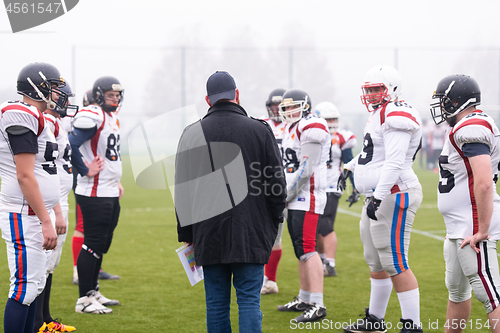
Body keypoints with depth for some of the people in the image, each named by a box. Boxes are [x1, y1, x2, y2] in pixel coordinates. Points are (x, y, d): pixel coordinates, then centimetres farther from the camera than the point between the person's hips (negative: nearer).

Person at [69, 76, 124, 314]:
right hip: (94, 194, -10)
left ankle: (93, 292, 26)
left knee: (102, 243, 15)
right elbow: (70, 145, -25)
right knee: (93, 243, -6)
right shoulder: (91, 116, -15)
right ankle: (84, 299, -1)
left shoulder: (112, 118, 17)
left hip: (110, 193, 10)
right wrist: (86, 170, -18)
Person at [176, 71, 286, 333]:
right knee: (249, 300, 0)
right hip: (251, 233, -1)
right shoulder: (259, 130, -1)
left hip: (209, 235, 1)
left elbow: (182, 191, 8)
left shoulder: (191, 134, 4)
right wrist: (274, 224, 14)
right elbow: (277, 184, 2)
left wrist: (187, 234, 15)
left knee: (216, 304, 8)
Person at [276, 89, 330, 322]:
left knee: (307, 249, -15)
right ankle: (304, 299, 22)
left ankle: (317, 305, -17)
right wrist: (285, 194, 11)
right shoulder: (291, 129, 18)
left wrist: (286, 194, -12)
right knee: (300, 250, 14)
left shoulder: (311, 128, -13)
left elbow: (306, 169, -18)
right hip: (295, 199, 10)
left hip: (308, 197, -10)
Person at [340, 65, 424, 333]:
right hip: (377, 197, 11)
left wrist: (378, 198, -29)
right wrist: (350, 166, 37)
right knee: (375, 263, 19)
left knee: (396, 264, -10)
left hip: (394, 196, -11)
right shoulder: (379, 115, 16)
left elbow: (394, 163, -25)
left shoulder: (397, 115, -16)